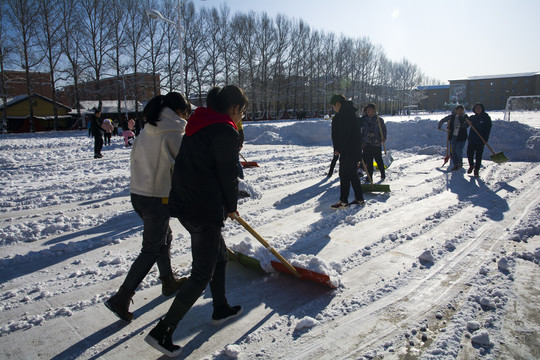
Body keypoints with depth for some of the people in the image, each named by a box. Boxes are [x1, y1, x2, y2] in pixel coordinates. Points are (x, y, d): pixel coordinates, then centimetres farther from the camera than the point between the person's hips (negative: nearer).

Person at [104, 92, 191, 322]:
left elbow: (136, 160, 14)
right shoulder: (174, 134, -14)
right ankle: (121, 299, 6)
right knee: (151, 250, 2)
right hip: (157, 199, -9)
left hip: (138, 194, 9)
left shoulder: (147, 131, 10)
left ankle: (169, 282, 39)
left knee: (164, 238, 23)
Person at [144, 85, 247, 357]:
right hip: (205, 210, -10)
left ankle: (221, 309, 42)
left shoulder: (200, 125, 13)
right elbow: (228, 175, -13)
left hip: (183, 203, 10)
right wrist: (231, 207, 4)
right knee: (202, 274, 3)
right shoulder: (226, 133, -15)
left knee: (219, 255, 25)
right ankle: (162, 332, 9)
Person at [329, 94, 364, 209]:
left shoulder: (343, 114, -14)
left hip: (347, 151, -10)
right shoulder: (353, 112, 17)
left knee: (344, 175, -4)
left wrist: (337, 148, -12)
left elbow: (341, 133, -21)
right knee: (353, 174, 15)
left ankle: (343, 201, 1)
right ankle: (359, 198, 20)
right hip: (356, 149, 10)